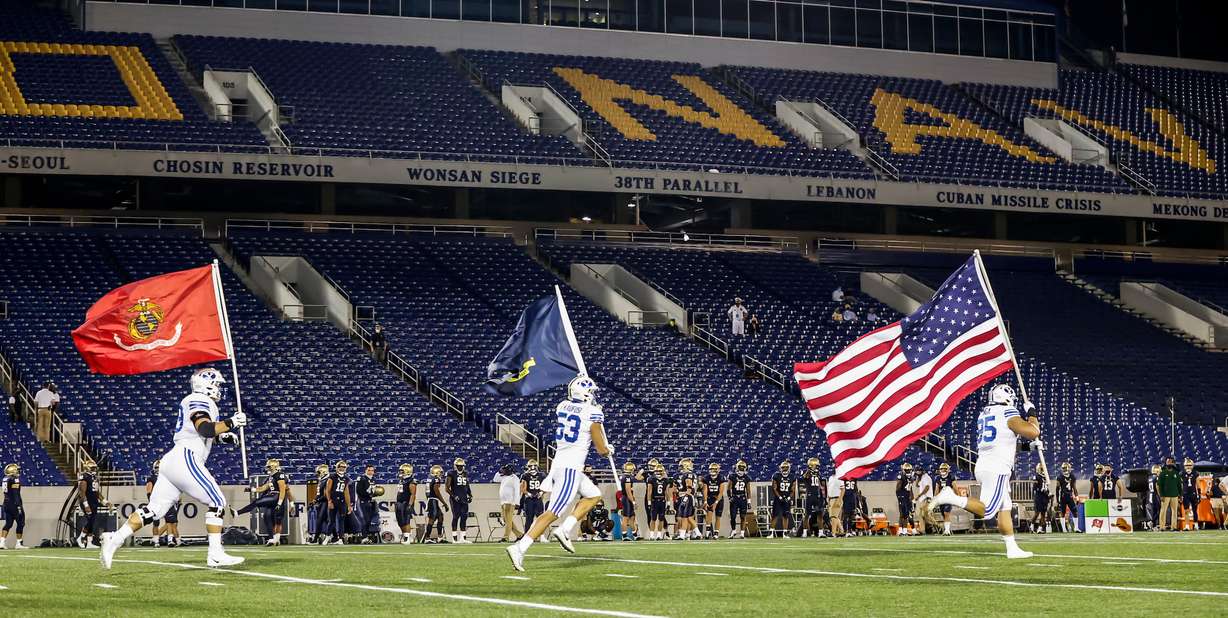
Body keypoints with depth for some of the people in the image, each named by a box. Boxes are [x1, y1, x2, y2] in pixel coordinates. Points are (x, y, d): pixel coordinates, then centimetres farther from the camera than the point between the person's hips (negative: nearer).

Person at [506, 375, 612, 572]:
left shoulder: (562, 406, 9)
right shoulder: (593, 414, -9)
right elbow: (601, 450, -3)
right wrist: (608, 451, 18)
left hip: (557, 465, 8)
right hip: (571, 469, -8)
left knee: (594, 495, 24)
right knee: (553, 513, -8)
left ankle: (565, 530, 10)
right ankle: (520, 548, -16)